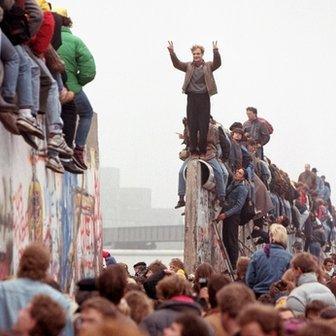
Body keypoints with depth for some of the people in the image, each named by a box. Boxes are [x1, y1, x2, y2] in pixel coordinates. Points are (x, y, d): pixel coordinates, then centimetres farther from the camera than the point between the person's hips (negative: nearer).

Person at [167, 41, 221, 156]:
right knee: (192, 126, 2)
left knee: (204, 126, 1)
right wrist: (172, 52, -19)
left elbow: (218, 63, -11)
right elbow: (177, 64, -4)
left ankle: (202, 150, 11)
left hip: (204, 98, -1)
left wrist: (216, 51, -29)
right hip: (192, 98, 1)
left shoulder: (208, 66, 7)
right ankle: (193, 150, 8)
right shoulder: (188, 66, 10)